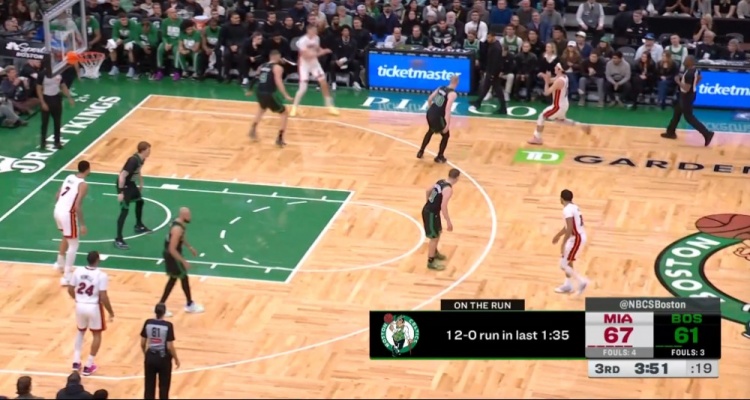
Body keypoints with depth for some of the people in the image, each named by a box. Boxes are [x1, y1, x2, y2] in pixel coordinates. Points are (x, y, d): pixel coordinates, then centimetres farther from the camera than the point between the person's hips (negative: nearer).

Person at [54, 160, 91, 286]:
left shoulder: (69, 177, 10)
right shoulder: (83, 184, -14)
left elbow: (57, 196, 15)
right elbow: (77, 206, -20)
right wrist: (82, 224, -15)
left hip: (57, 211, 8)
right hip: (68, 214, -8)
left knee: (66, 237, 33)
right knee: (73, 245, 4)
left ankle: (60, 264, 49)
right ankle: (66, 277, 1)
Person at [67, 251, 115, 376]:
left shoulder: (78, 271, -4)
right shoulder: (101, 275, -17)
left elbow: (70, 290, 5)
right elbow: (103, 297, -19)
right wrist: (111, 312, -5)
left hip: (80, 306, 4)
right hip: (94, 307, -4)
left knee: (81, 331, 28)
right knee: (97, 334, 16)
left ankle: (76, 362, 23)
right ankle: (88, 366, 13)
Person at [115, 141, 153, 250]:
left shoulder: (141, 159, -1)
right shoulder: (133, 160, -30)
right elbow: (122, 176, -31)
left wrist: (141, 184, 28)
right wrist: (120, 192, -29)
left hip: (130, 183, 10)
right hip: (123, 185, -10)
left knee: (139, 201, 26)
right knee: (125, 211, -12)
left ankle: (139, 226, 49)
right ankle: (118, 239, -10)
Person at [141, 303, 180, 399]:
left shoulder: (148, 323, -6)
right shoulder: (168, 325, -16)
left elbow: (142, 343, 1)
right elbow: (170, 346, -15)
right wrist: (176, 359, 0)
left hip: (150, 357, 3)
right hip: (163, 358, -3)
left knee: (149, 387, 13)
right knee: (164, 387, 11)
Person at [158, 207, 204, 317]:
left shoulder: (179, 222, 0)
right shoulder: (178, 229, -31)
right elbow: (172, 249, -30)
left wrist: (189, 247, 22)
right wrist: (184, 261, -25)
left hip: (171, 254, 10)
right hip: (172, 255, -10)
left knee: (173, 279, 18)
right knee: (184, 278, 7)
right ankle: (190, 305, 24)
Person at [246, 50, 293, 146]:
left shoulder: (262, 66, 16)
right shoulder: (277, 67, -4)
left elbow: (256, 79, 26)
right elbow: (278, 82, -20)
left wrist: (250, 90, 43)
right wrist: (286, 95, -27)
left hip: (260, 93, 7)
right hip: (269, 94, -7)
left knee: (262, 109, 40)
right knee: (284, 113, 10)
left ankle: (253, 130, 36)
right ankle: (280, 139, 1)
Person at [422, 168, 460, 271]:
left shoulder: (441, 182, 5)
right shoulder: (448, 189, -24)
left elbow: (428, 190, 19)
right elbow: (443, 206, -29)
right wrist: (449, 222, -24)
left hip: (429, 210, 9)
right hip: (431, 213, -9)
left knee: (438, 232, 27)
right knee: (434, 237, 2)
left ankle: (435, 252, 47)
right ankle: (431, 262, 11)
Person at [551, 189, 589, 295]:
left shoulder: (567, 210, -20)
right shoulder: (573, 207, 11)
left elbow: (570, 228, -28)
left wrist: (563, 243, -27)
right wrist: (558, 235, 35)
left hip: (576, 238, -10)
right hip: (579, 236, 10)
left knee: (563, 265, -4)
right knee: (567, 261, 25)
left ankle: (582, 281, -11)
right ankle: (567, 285, 34)